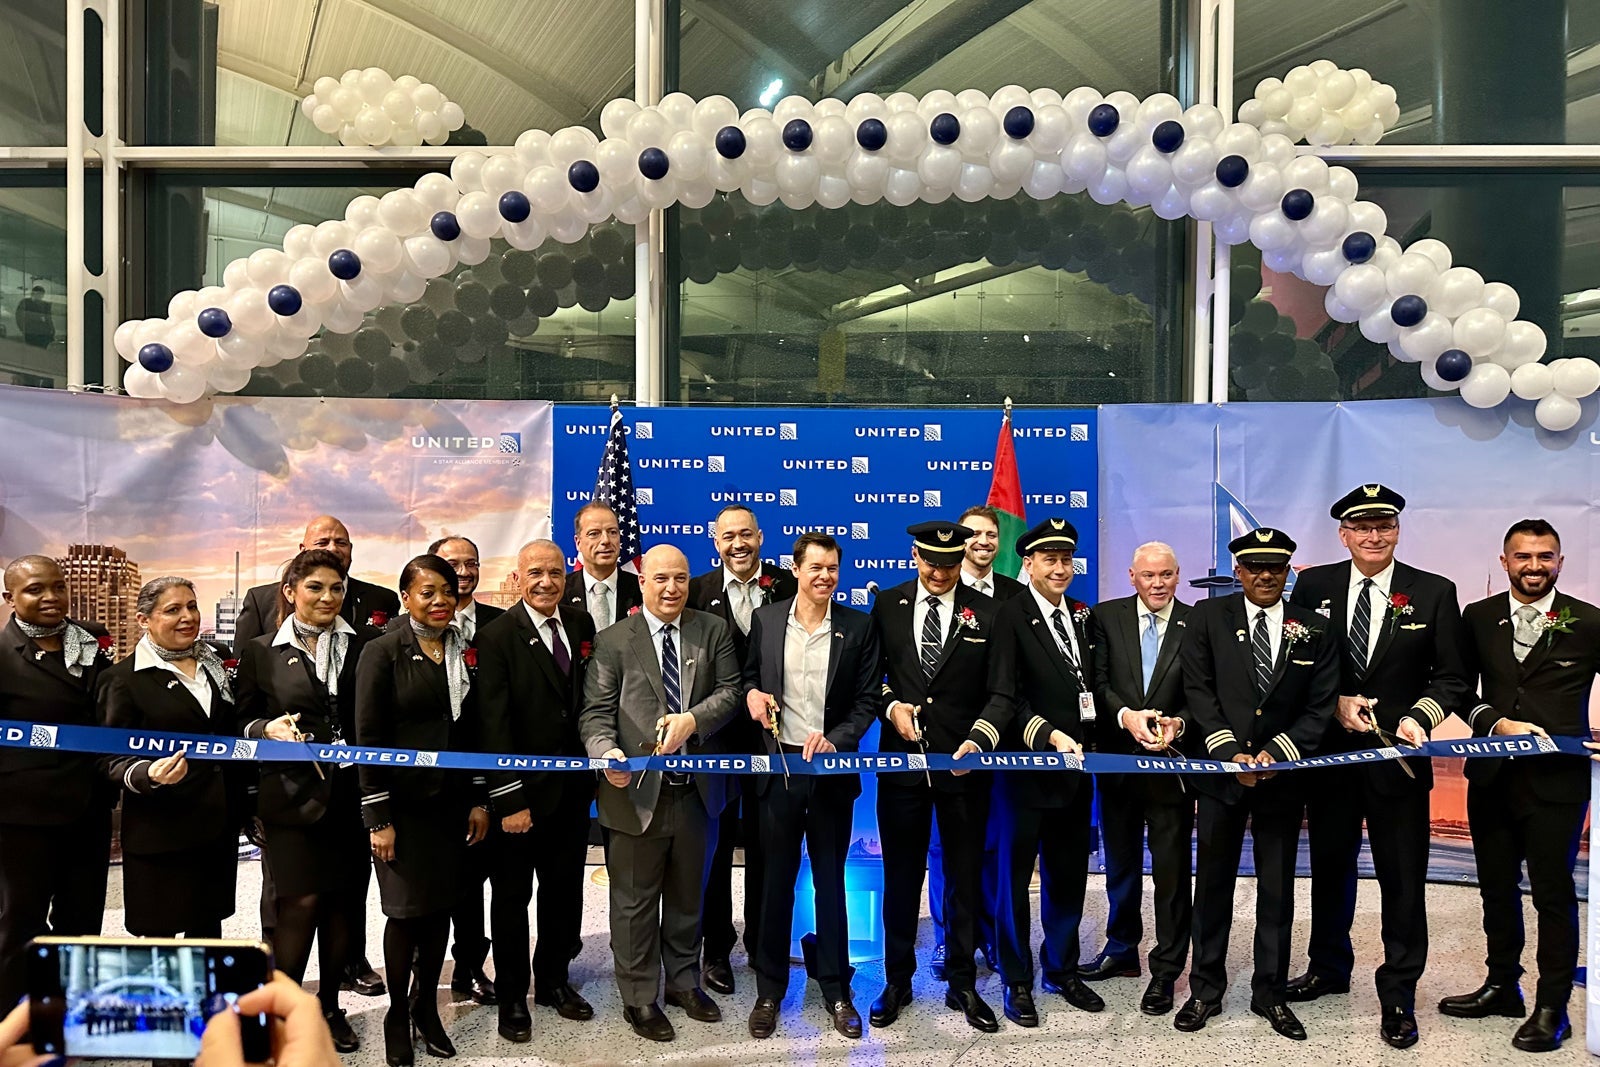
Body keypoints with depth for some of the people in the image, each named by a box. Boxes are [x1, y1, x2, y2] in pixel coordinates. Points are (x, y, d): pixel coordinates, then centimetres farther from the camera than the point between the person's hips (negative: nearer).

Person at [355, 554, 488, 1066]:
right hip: (403, 803, -4)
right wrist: (378, 817, -13)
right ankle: (397, 1015, 24)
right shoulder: (382, 652, -8)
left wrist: (479, 800, 7)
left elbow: (474, 730, 10)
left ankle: (426, 1007, 28)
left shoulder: (463, 652, 6)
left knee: (440, 908, 10)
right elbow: (368, 737, -10)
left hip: (452, 802, 4)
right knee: (407, 911, 3)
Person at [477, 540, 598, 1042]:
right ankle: (512, 996, 28)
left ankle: (554, 980, 36)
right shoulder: (497, 637, -12)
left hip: (573, 788, 5)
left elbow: (592, 698, 7)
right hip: (521, 791, -4)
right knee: (512, 896, 11)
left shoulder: (582, 624, 3)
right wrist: (509, 800, -18)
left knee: (564, 890, 17)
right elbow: (495, 724, -15)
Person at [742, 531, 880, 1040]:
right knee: (775, 879, 10)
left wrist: (834, 740, -16)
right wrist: (751, 692, -8)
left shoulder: (858, 626, -2)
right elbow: (749, 675, 14)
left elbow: (867, 701, -2)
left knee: (830, 880, 10)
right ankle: (769, 989, 24)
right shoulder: (765, 619, 2)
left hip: (832, 767, -1)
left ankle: (836, 989, 24)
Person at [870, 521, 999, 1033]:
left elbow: (997, 693, 1)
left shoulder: (986, 613, 0)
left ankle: (961, 983, 25)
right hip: (901, 759, 1)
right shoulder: (887, 604, 4)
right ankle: (897, 981, 26)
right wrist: (891, 705, -9)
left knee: (965, 876, 9)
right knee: (900, 875, 11)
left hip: (964, 762, -1)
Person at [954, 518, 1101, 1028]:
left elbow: (1090, 684, 10)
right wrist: (1049, 737, -28)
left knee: (1069, 873, 17)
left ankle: (1062, 969, 34)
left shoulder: (1082, 615, 8)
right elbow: (1005, 695, -17)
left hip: (1076, 767, 6)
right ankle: (1017, 982, 20)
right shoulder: (1011, 614, -11)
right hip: (1027, 767, -6)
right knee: (1015, 875, 7)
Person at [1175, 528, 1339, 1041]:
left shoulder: (1315, 630, 3)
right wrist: (1231, 753, -14)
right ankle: (1206, 989, 20)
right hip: (1220, 772, -1)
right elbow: (1199, 691, -5)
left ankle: (1271, 993, 23)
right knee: (1213, 884, 7)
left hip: (1283, 775, 1)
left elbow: (1320, 707, 0)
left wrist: (1274, 753, -13)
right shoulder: (1207, 617, -1)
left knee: (1278, 889, 9)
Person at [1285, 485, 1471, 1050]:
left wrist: (1419, 717, -18)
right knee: (1329, 866, 17)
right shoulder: (1313, 585, 0)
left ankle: (1398, 994, 21)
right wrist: (1336, 703, -11)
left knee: (1403, 878, 4)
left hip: (1398, 756, -2)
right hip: (1329, 752, 2)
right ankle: (1328, 967, 36)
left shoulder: (1434, 593, -3)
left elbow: (1452, 678, -2)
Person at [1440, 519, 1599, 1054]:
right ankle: (1502, 985, 31)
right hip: (1492, 775, 3)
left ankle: (1552, 1008, 17)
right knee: (1496, 887, 15)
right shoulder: (1478, 618, 4)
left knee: (1553, 894, 4)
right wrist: (1497, 723, -11)